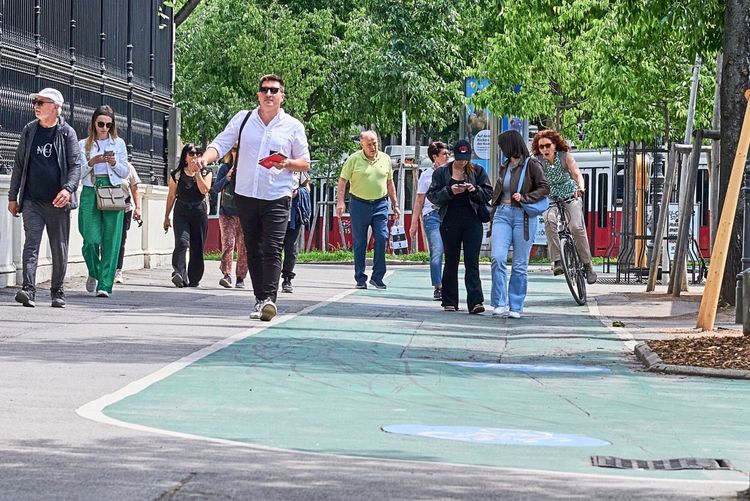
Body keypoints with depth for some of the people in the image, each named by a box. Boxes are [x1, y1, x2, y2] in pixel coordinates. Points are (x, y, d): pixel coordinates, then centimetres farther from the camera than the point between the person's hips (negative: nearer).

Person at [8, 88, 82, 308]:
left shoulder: (67, 133, 1)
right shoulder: (29, 131, 10)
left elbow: (75, 165, -4)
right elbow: (19, 164, 15)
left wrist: (68, 188, -22)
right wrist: (12, 196, 13)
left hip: (58, 202, -1)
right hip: (32, 201, 1)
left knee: (59, 248, 6)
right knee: (31, 243, -12)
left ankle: (57, 291, 18)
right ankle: (28, 289, -21)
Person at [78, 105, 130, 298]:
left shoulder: (118, 143, 11)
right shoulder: (84, 145, 10)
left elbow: (125, 173, 12)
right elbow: (78, 173, 5)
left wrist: (114, 163, -7)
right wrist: (91, 162, -12)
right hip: (90, 192, 0)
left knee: (110, 241, -6)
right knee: (91, 239, -9)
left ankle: (105, 285, -5)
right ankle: (94, 273, 20)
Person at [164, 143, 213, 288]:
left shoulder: (206, 172, 7)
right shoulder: (177, 174, 6)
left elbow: (204, 190, -10)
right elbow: (171, 196, 11)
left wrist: (197, 173, -14)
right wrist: (166, 216, 12)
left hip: (199, 212, 1)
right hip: (181, 212, -1)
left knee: (197, 247, 3)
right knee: (182, 242, -20)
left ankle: (193, 279, 13)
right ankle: (179, 274, -33)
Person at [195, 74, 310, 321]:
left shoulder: (293, 126, 5)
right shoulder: (243, 119, 8)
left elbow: (305, 163, 9)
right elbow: (220, 144, 4)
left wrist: (286, 163, -12)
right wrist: (205, 158, -17)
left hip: (277, 198, -3)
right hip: (246, 196, 3)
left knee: (272, 250, -14)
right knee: (253, 250, 7)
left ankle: (269, 298, -20)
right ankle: (260, 299, 13)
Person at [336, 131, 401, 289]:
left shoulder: (385, 159, 8)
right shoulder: (354, 159, -2)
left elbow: (390, 183, 17)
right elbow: (342, 181, -1)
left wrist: (395, 205, 17)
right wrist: (340, 202, -11)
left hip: (380, 204, 2)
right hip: (359, 204, -2)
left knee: (382, 238, -9)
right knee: (359, 242, 1)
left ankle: (377, 277, -1)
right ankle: (360, 279, 8)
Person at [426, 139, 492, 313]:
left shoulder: (477, 171, 7)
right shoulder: (441, 172, 6)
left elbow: (489, 193, 6)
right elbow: (432, 195, 0)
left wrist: (475, 190, -13)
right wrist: (449, 191, -16)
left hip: (473, 221, -1)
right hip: (450, 220, 1)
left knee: (472, 262, -8)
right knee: (451, 261, 8)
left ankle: (475, 302, -14)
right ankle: (450, 302, 16)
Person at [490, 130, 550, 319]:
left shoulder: (532, 164, -1)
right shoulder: (504, 167, 17)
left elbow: (544, 188, -5)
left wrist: (525, 197, -16)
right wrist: (494, 214, 23)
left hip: (524, 216, -4)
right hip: (503, 214, 5)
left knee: (520, 264, 0)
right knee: (498, 258, -13)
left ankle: (515, 307, 7)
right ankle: (500, 304, -11)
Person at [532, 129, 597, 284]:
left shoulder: (565, 156, -11)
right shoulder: (538, 162, -8)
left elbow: (577, 173, -23)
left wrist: (581, 188, -44)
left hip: (571, 197, -1)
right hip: (550, 200, 1)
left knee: (576, 227, -23)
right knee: (549, 220, -33)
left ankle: (587, 264, -6)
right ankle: (557, 260, -32)